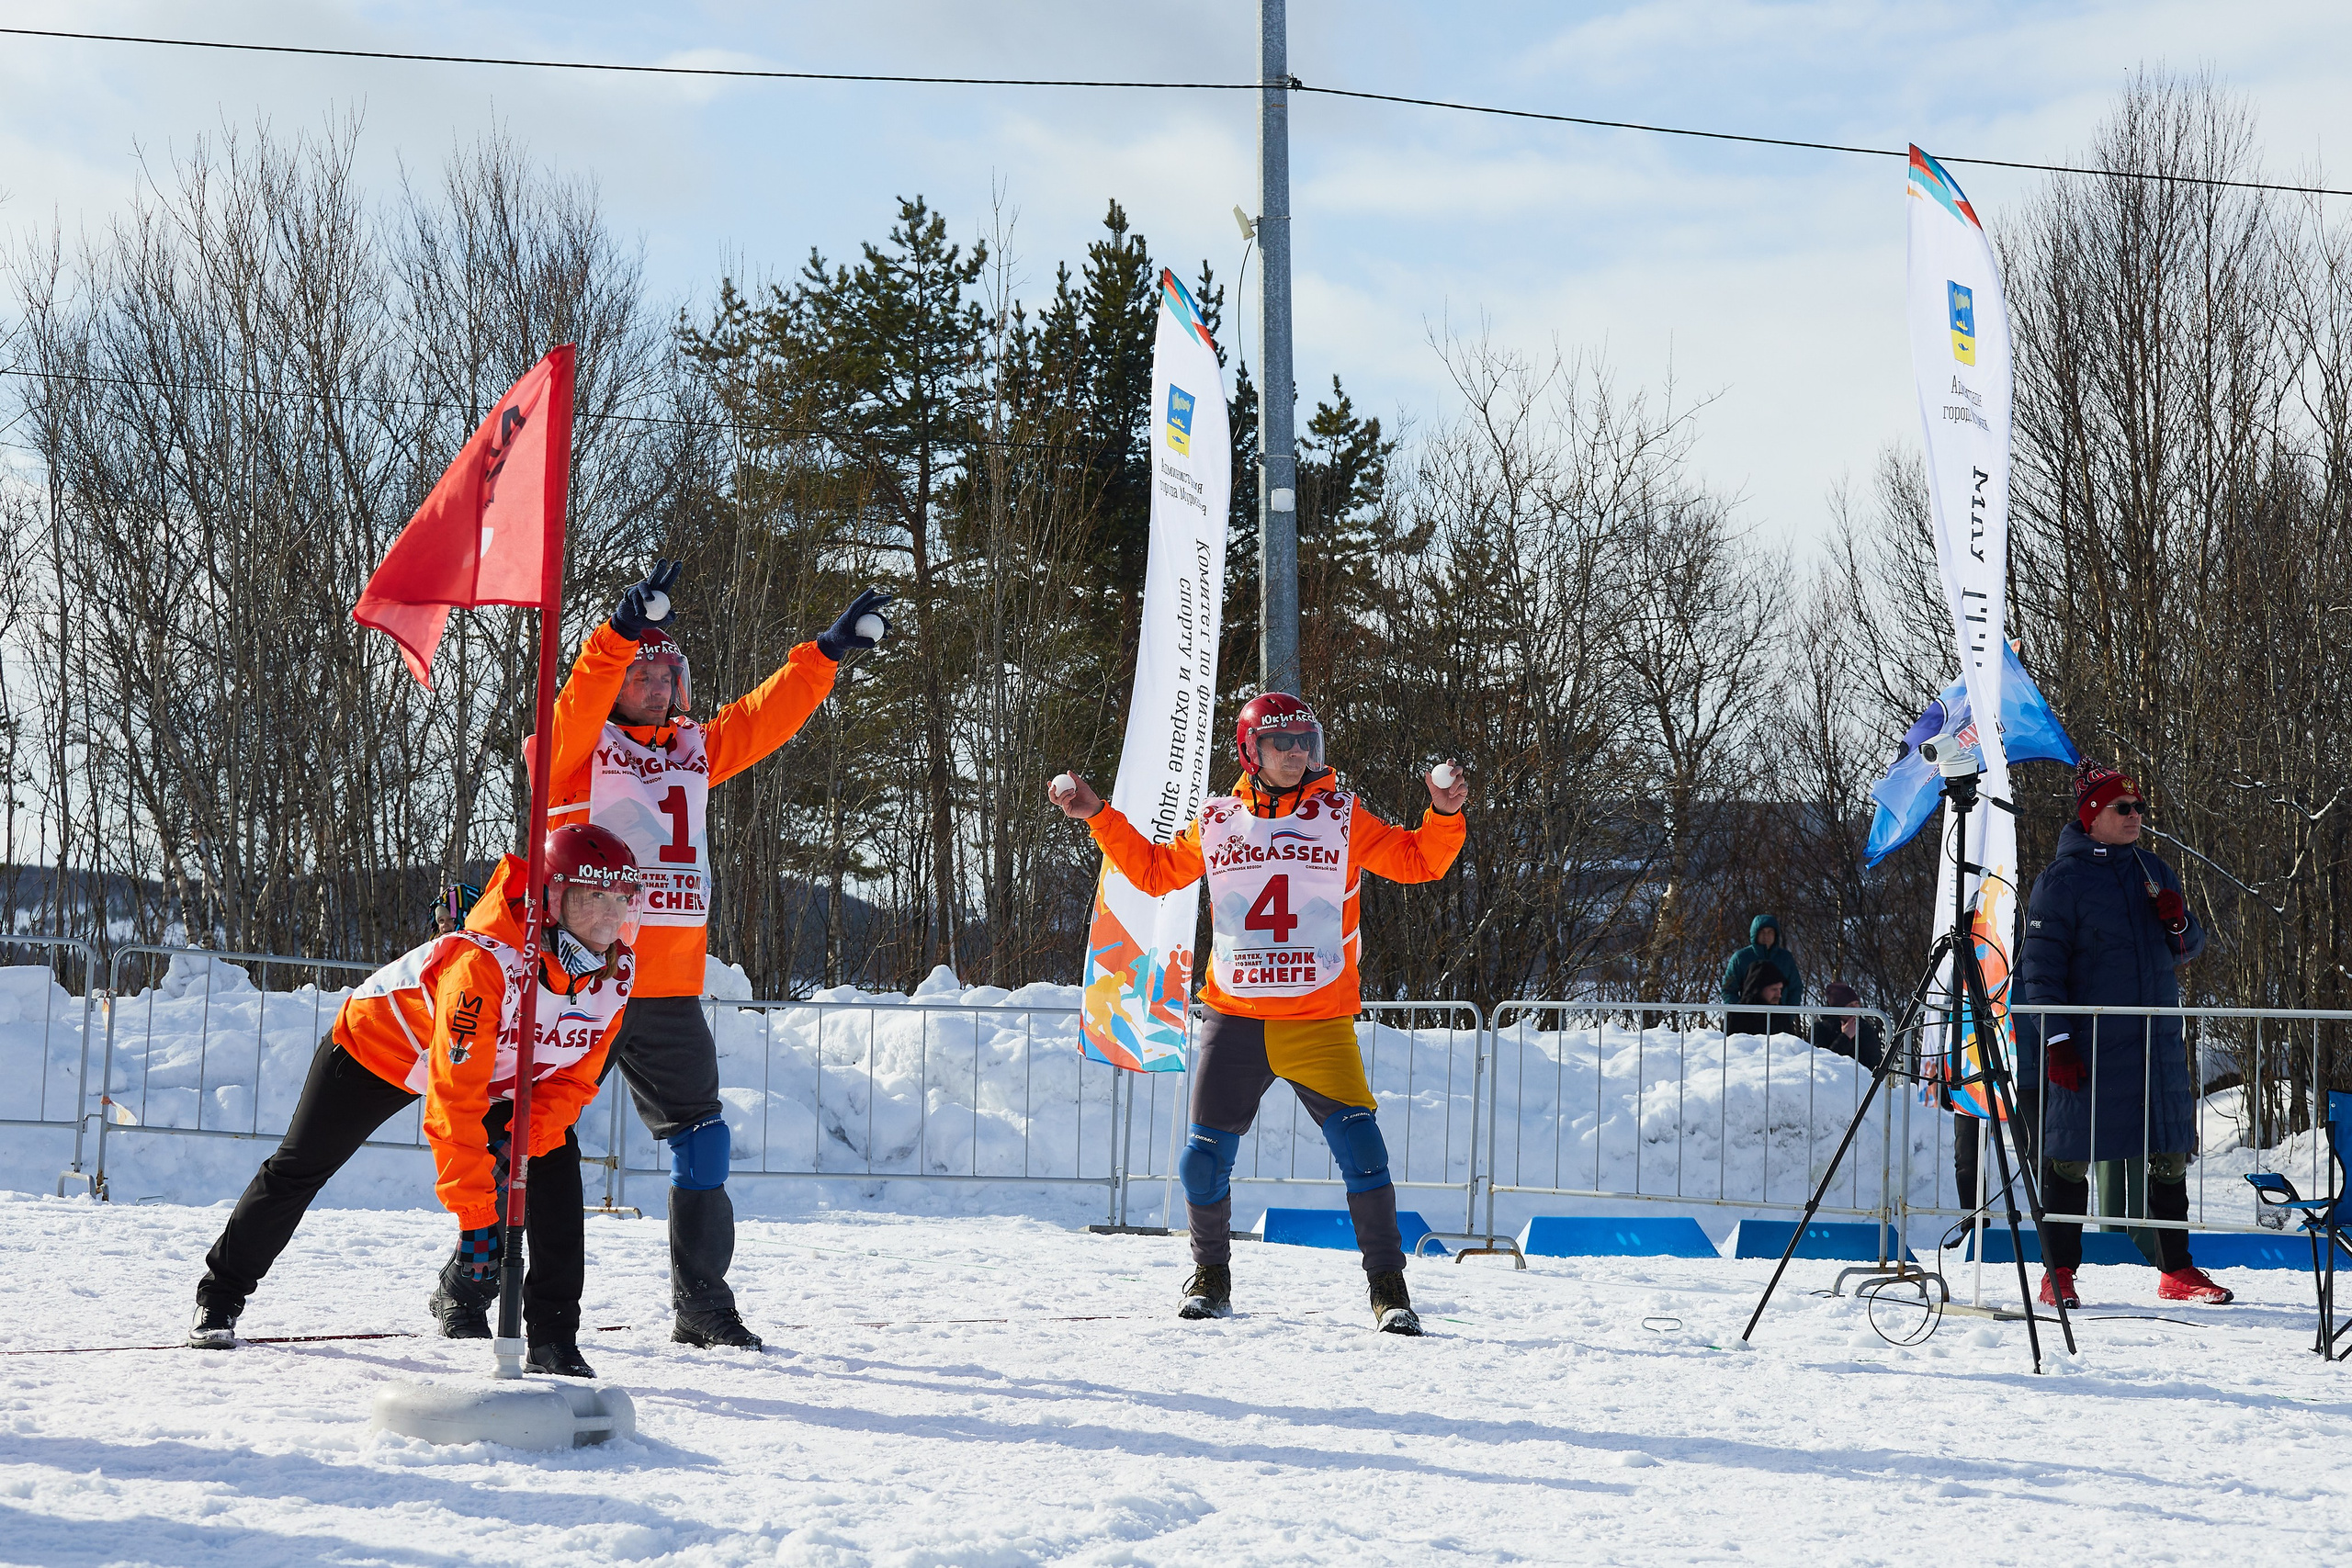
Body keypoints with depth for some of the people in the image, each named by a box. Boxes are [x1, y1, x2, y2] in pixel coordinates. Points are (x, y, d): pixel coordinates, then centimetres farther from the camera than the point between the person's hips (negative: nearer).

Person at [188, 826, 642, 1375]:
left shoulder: (616, 973, -24)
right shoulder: (484, 963, -43)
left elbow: (573, 1079, -14)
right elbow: (454, 1100, -43)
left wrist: (519, 1141, -32)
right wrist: (475, 1213, -45)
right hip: (384, 1040, -5)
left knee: (555, 1164, -15)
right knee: (300, 1167, 6)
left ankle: (553, 1334, -7)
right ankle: (220, 1297, 27)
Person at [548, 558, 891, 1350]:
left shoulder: (695, 750, 16)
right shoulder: (578, 748, -2)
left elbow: (767, 717, 20)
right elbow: (583, 697, -21)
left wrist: (828, 653, 14)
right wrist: (623, 631, -36)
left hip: (670, 988, 6)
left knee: (702, 1145, 9)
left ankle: (702, 1306, 20)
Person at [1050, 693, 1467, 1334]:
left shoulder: (1342, 818, 3)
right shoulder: (1216, 823, 8)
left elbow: (1418, 861, 2)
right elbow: (1155, 870, 21)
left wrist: (1444, 814, -16)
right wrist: (1099, 818, 14)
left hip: (1320, 1024, -2)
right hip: (1234, 1019, 2)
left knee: (1361, 1150, -15)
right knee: (1204, 1159, 1)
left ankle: (1388, 1287, -3)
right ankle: (1211, 1278, 24)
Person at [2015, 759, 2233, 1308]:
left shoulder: (2153, 872, 14)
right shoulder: (2061, 879, -4)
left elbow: (2189, 950, 20)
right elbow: (2040, 966, -8)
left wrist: (2181, 922, -3)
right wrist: (2056, 1039, -16)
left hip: (2156, 1038, 6)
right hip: (2085, 1044, -6)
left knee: (2169, 1154, 7)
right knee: (2070, 1156, -2)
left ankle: (2177, 1272, 15)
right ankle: (2059, 1272, 6)